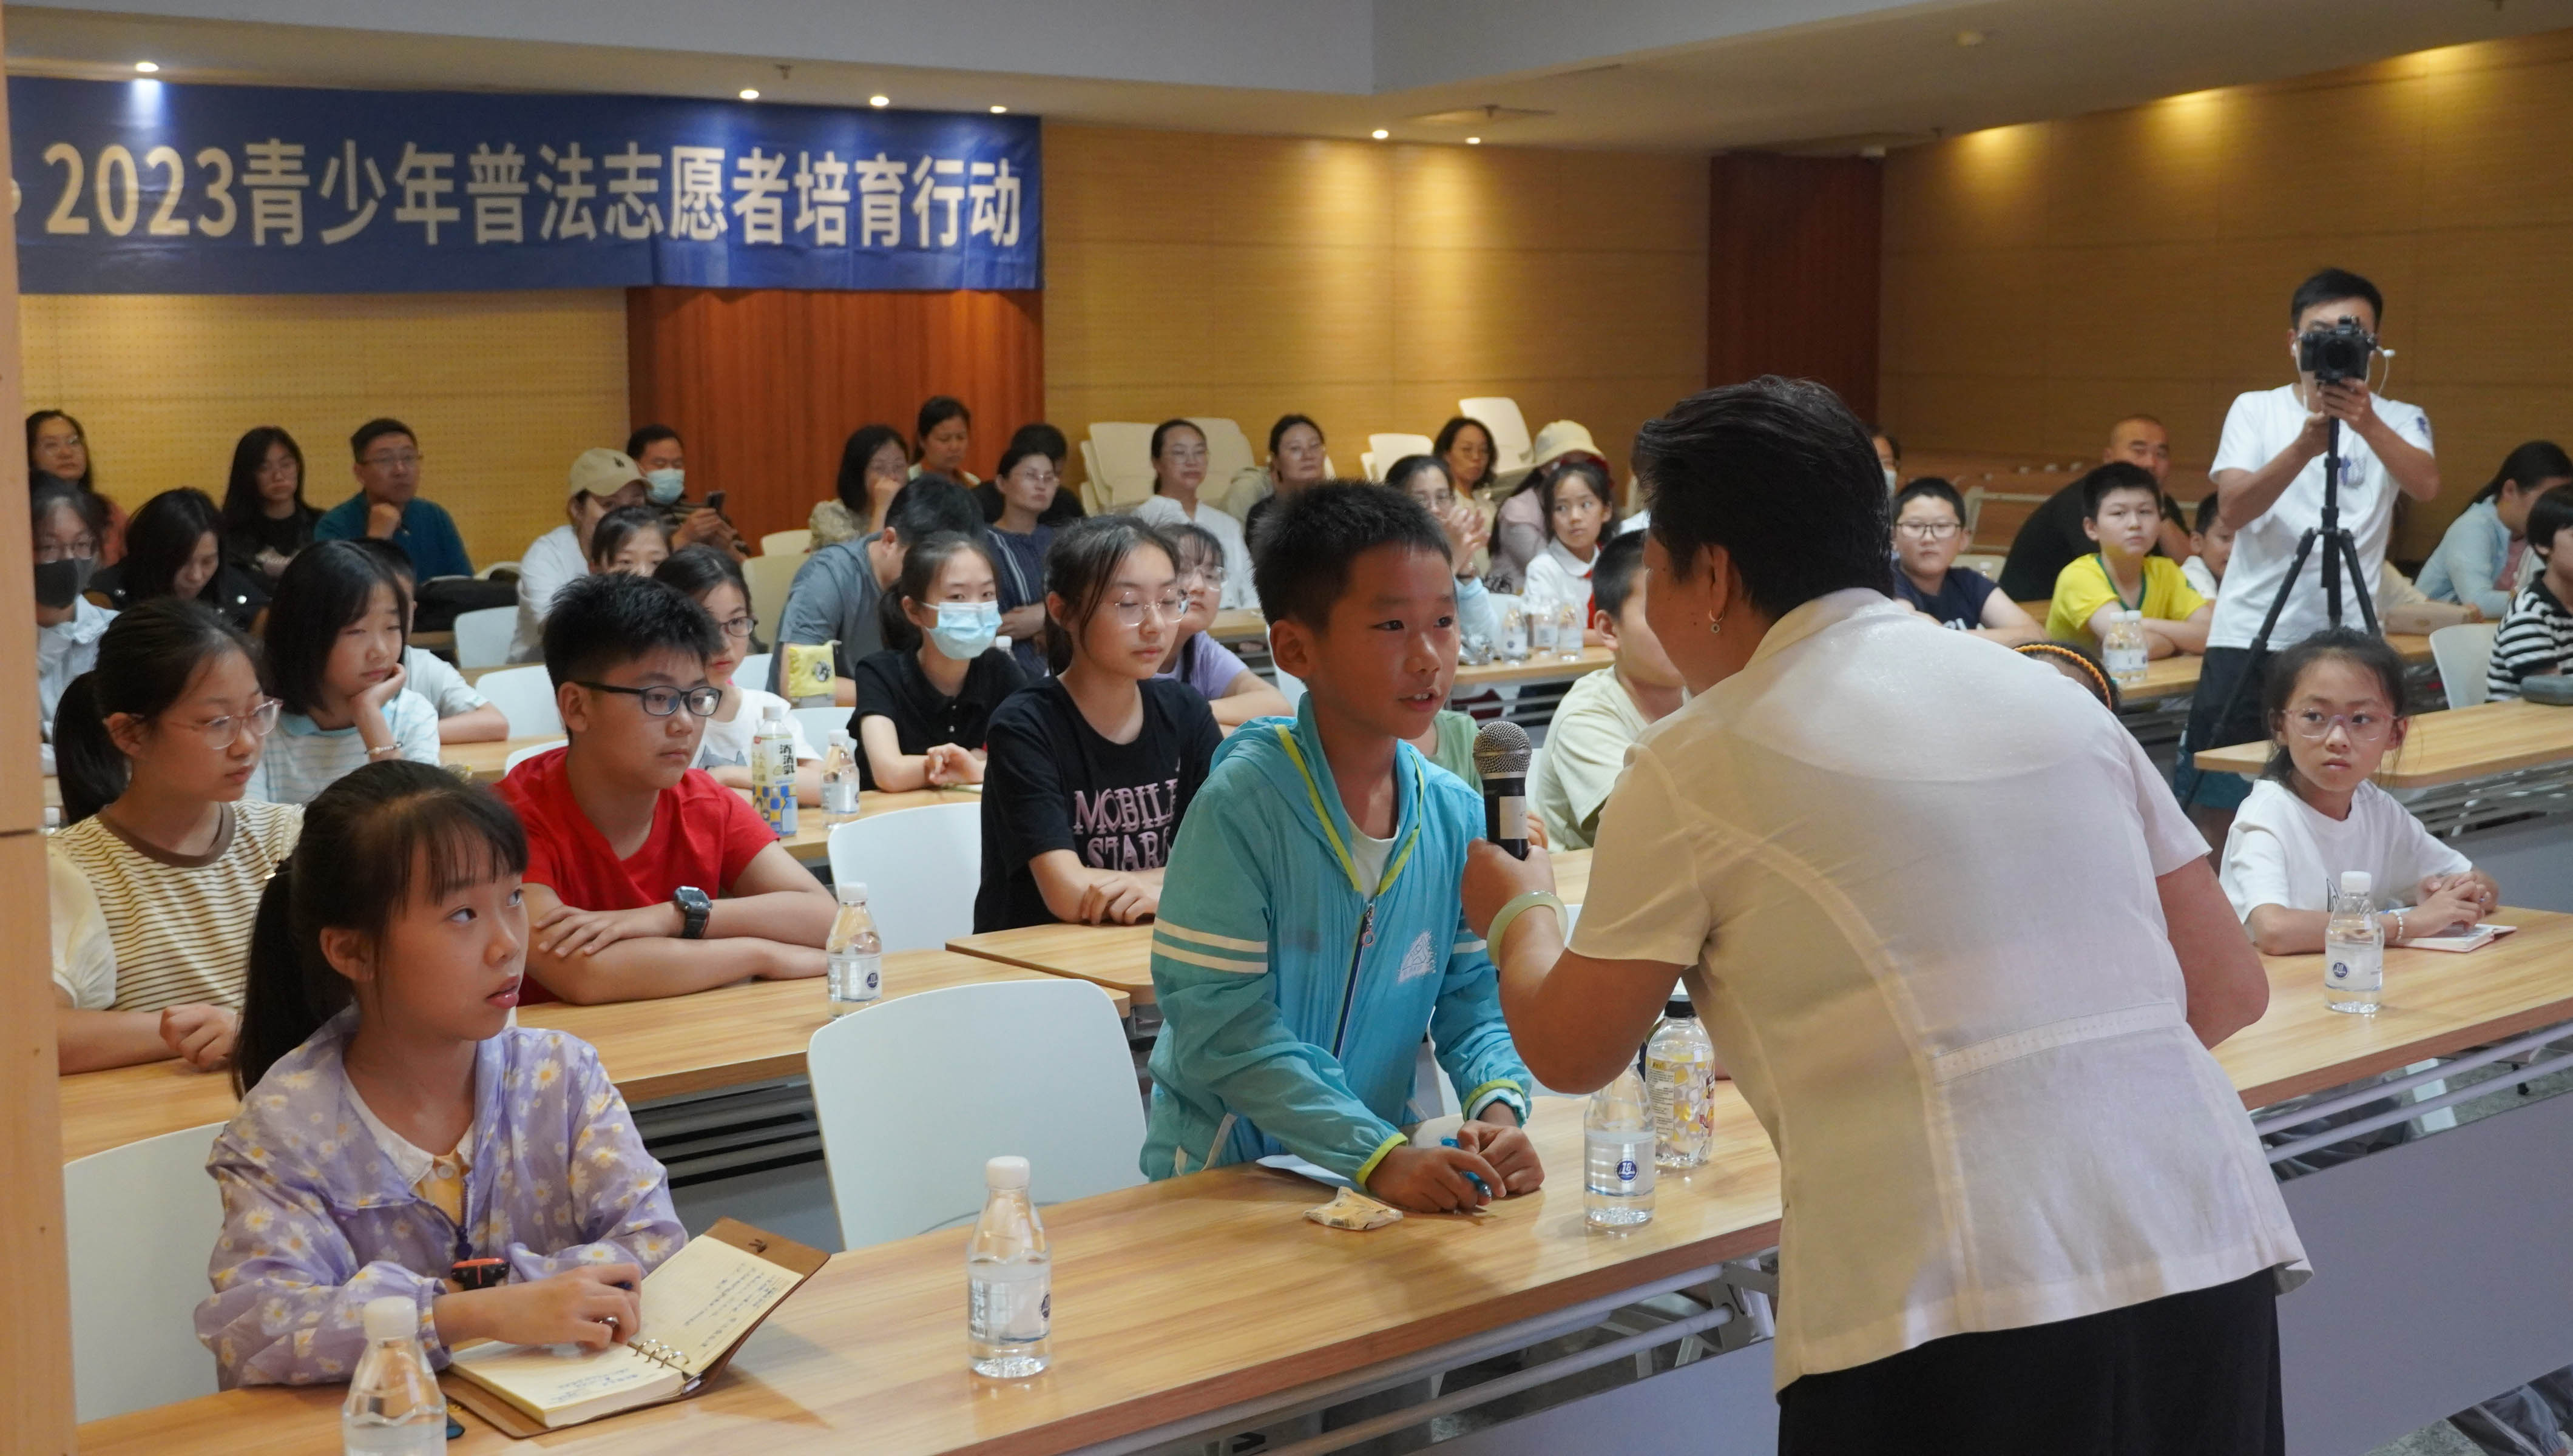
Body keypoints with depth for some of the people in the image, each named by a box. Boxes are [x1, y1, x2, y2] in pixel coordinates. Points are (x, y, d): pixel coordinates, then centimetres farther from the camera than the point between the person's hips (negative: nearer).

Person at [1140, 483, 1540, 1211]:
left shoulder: (1457, 815, 1)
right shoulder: (1243, 802, -15)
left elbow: (1474, 996, 8)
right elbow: (1222, 1025, -18)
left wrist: (1498, 1106, -13)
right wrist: (1377, 1154, -24)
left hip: (1388, 1172, 4)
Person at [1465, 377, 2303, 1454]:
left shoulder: (1696, 762, 1)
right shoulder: (2056, 695, 14)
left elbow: (1573, 1053, 13)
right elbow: (2228, 989, 17)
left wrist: (1515, 912, 33)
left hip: (1958, 1307, -5)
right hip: (2213, 1265, 6)